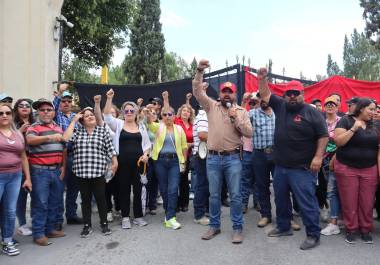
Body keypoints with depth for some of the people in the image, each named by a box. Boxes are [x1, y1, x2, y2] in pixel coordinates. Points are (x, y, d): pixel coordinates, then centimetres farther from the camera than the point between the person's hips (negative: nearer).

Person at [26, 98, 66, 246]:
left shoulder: (59, 128, 14)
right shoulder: (33, 128, -3)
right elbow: (30, 140, -26)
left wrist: (63, 166, 7)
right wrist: (49, 137, -41)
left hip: (56, 170, 6)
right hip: (40, 171, -6)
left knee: (55, 201, 12)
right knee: (40, 203, -2)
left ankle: (50, 229, 25)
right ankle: (38, 233, 8)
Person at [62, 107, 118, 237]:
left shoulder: (103, 130, 4)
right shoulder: (77, 132, 8)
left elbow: (110, 149, 3)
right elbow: (65, 138, -11)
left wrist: (114, 163, -1)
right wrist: (73, 120, -4)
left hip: (98, 172, -2)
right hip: (81, 172, 2)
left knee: (100, 198, 5)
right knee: (85, 200, 11)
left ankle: (104, 223, 20)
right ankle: (87, 225, 23)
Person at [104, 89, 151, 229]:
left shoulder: (141, 126, 11)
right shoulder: (118, 124, 5)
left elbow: (147, 144, 12)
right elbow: (107, 116, -12)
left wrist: (145, 154, -6)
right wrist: (109, 98, -21)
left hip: (138, 162, 2)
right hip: (123, 162, -1)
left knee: (138, 189, 7)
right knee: (124, 189, 6)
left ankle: (138, 216, 20)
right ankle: (125, 217, 18)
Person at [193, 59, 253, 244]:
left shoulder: (241, 111, 5)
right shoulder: (211, 106, 6)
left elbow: (249, 133, -3)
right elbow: (197, 91, -4)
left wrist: (236, 119, -12)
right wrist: (199, 71, -14)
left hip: (233, 158, -1)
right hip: (213, 158, 1)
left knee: (235, 195, 3)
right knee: (214, 195, 11)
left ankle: (237, 228, 17)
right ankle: (214, 226, 25)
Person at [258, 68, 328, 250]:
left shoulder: (312, 113, -6)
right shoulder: (280, 106, 7)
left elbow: (323, 136, -7)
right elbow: (265, 95, 13)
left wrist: (318, 156, -16)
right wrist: (262, 78, -1)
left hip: (302, 169, -6)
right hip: (280, 166, 6)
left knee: (307, 202, -1)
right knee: (280, 199, 18)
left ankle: (313, 235, 13)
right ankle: (283, 227, 36)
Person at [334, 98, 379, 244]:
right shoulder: (346, 121, -3)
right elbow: (338, 142, -12)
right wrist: (354, 129, -18)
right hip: (347, 169, -3)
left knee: (367, 202, 6)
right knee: (349, 201, 3)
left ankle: (365, 229, 23)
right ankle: (351, 229, 19)